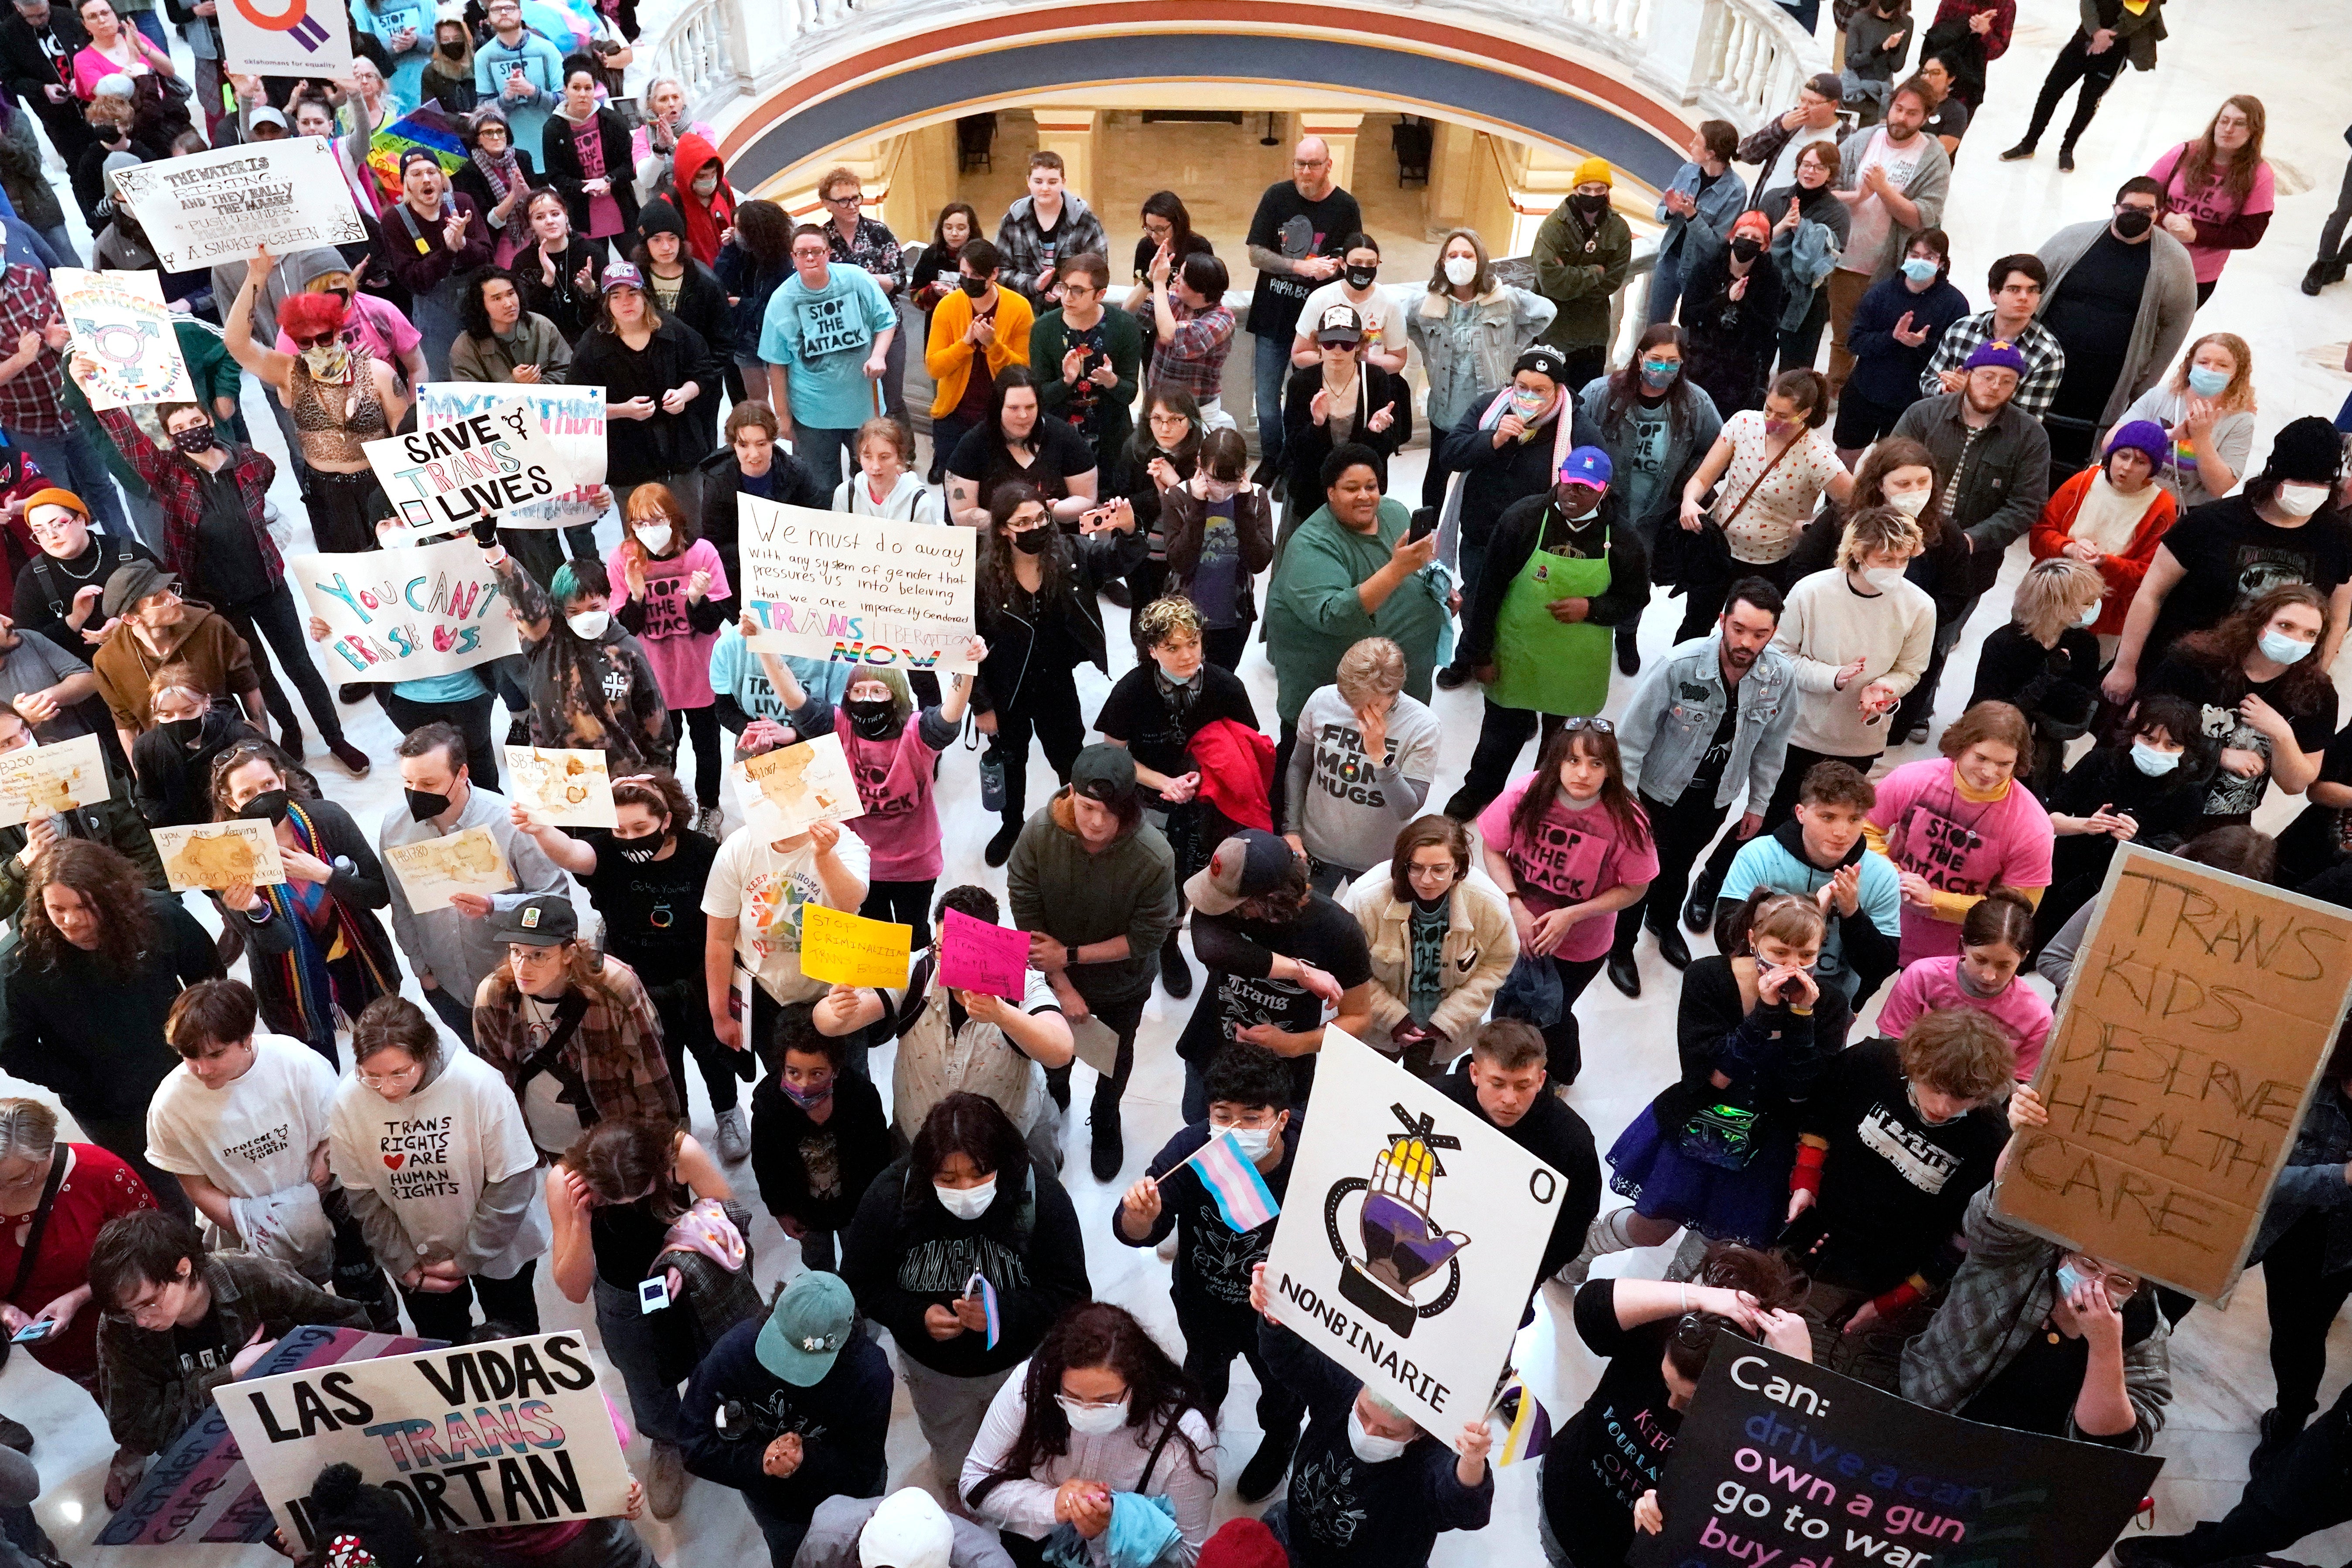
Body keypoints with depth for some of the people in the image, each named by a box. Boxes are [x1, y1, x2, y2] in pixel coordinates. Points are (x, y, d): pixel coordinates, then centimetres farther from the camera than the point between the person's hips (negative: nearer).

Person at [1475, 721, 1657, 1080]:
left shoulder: (1626, 822, -27)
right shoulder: (1526, 794, -24)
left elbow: (1634, 888, -14)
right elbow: (1493, 849, -10)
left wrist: (1571, 915, -23)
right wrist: (1515, 905, -22)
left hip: (1579, 948, -2)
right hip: (1516, 929, 2)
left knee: (1551, 1018, 18)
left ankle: (1558, 1078, 53)